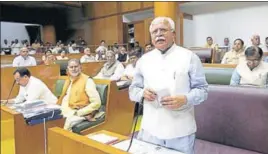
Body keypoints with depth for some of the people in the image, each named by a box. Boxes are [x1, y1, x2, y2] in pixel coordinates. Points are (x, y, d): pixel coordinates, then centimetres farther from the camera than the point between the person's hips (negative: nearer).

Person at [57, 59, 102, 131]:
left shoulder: (87, 81, -13)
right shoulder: (68, 81, 11)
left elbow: (97, 103, -18)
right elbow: (65, 98, 17)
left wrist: (78, 113, -18)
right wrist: (63, 109, -3)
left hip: (81, 115, -7)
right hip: (69, 112, 7)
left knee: (68, 122, -31)